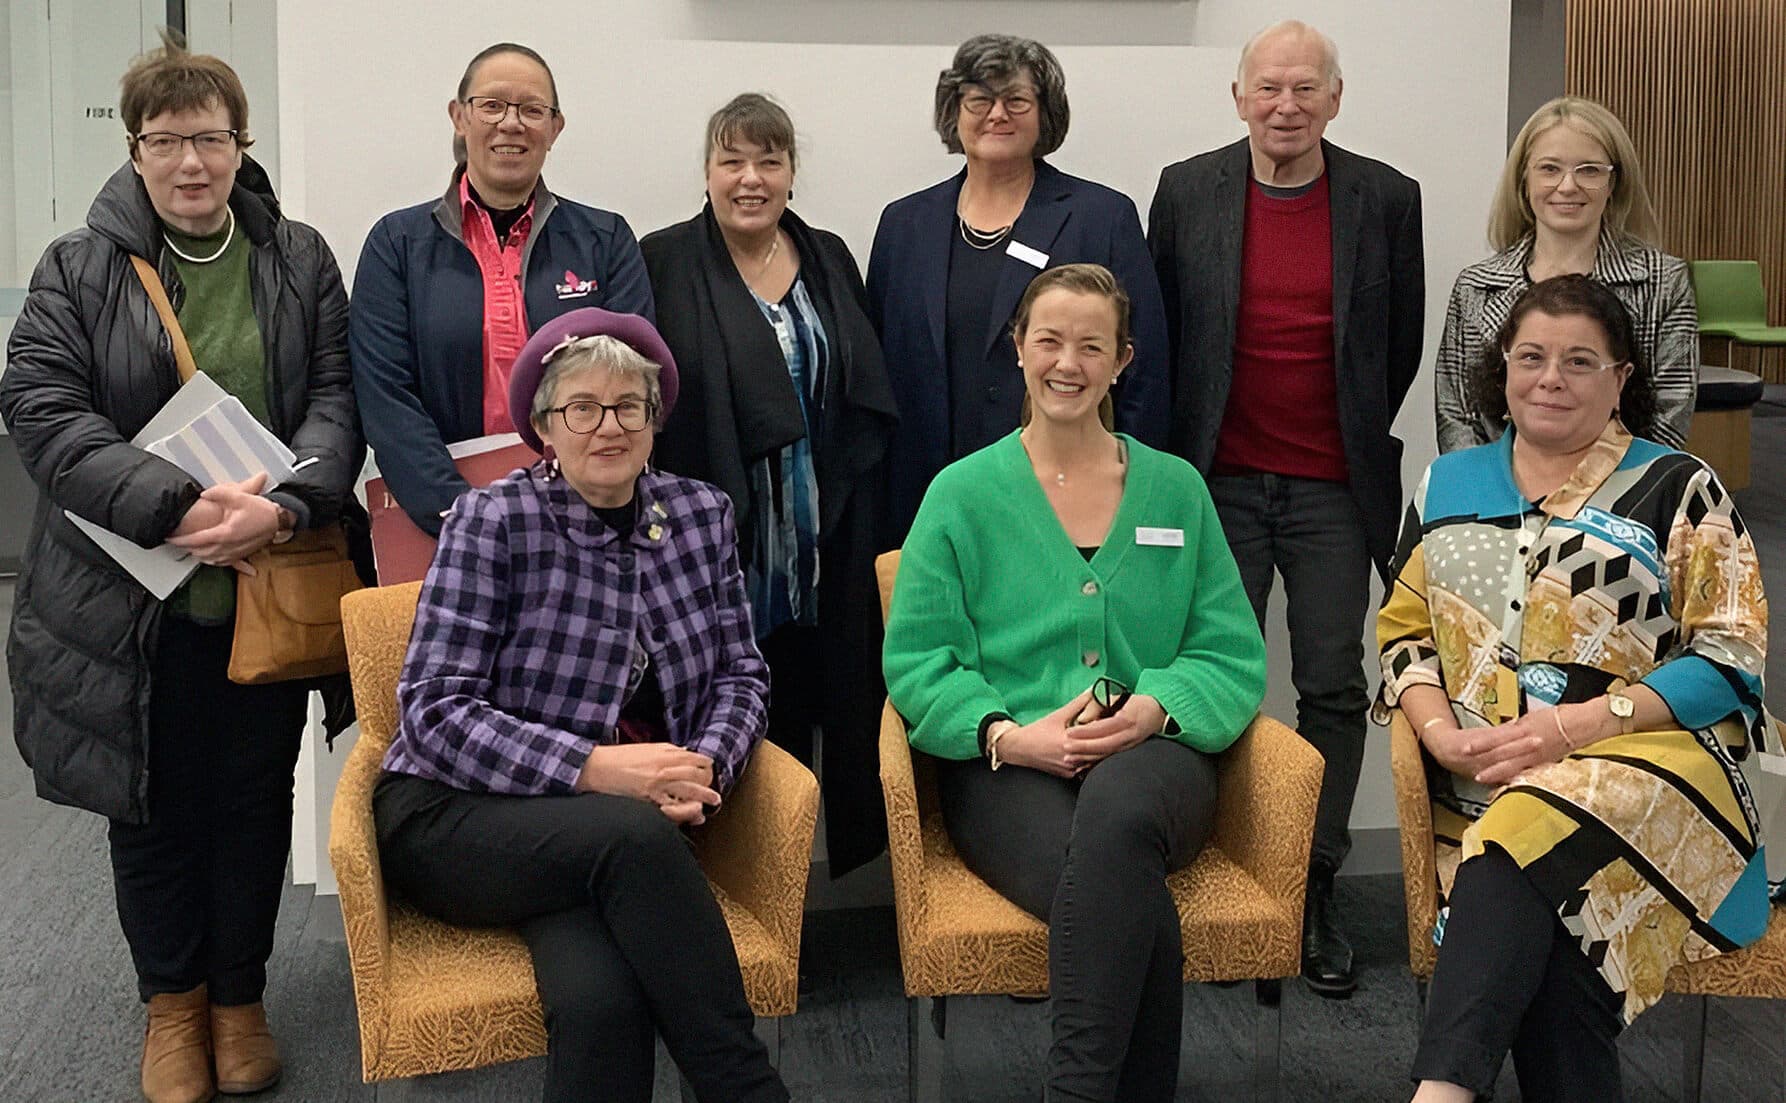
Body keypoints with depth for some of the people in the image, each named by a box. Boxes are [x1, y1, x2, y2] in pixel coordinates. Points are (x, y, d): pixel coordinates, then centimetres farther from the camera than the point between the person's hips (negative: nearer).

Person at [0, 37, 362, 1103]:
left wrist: (285, 505, -20)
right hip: (131, 601, -1)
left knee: (255, 803, 11)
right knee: (154, 811, 11)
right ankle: (172, 1002, 30)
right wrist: (176, 505, -22)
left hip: (268, 591, 1)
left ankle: (240, 997, 29)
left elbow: (337, 395, 0)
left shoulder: (300, 260, 6)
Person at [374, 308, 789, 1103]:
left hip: (627, 834, 2)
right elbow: (434, 711, -11)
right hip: (457, 818, -2)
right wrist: (593, 768, -22)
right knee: (633, 834, -35)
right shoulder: (493, 522, -5)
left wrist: (705, 767, -14)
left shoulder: (700, 516, 8)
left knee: (600, 994, -32)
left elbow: (741, 676, 8)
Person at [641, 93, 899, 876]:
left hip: (819, 546, 4)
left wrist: (854, 512, 8)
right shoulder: (662, 263, 0)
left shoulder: (830, 262, 13)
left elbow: (868, 399, 15)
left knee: (801, 713, 6)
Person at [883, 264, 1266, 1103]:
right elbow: (916, 661, 3)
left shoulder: (1175, 489, 16)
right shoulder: (963, 493, 10)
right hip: (1007, 774, -1)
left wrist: (1156, 707, -11)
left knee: (1117, 802, -39)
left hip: (1151, 759, 2)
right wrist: (1009, 735, -15)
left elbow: (1233, 656, 11)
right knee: (1131, 899, -36)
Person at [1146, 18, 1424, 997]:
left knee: (1333, 688, 4)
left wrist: (1359, 437, 10)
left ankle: (1315, 890, 15)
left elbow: (1401, 341, 9)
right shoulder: (1187, 191, 0)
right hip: (1219, 481, 0)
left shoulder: (1385, 199, 0)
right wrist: (1181, 450, 7)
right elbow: (1157, 332, 7)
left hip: (1333, 486, 0)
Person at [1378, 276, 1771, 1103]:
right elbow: (1404, 630, 19)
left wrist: (1575, 727, -12)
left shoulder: (1677, 489, 8)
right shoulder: (1448, 485, 21)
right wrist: (1438, 730, -4)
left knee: (1531, 835, -38)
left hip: (1647, 760, -3)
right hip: (1482, 784, 3)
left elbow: (1731, 659, 1)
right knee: (1545, 952, -32)